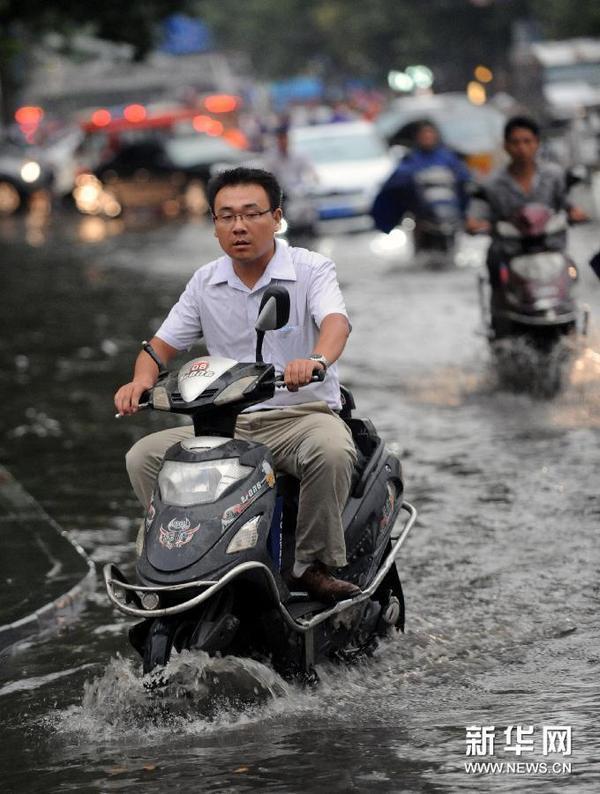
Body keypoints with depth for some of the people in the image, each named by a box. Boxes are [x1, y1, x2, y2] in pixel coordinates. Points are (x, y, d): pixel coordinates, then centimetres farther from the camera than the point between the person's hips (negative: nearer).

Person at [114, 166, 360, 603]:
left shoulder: (311, 270, -4)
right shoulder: (205, 282, 10)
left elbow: (336, 321, -23)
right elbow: (164, 343, 13)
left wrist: (316, 360, -48)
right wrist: (141, 381, -12)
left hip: (301, 415, -4)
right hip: (228, 424, 4)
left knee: (332, 450, -38)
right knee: (144, 456, -15)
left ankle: (314, 565, -22)